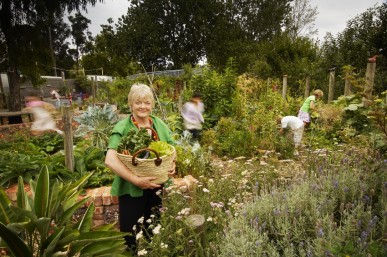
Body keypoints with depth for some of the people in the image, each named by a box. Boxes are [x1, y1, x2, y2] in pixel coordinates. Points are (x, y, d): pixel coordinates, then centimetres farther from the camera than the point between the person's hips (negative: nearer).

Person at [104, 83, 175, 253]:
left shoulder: (160, 125, 1)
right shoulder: (122, 127, -13)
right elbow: (110, 160, -22)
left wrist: (172, 164, -11)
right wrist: (136, 180, -27)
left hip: (157, 187, 4)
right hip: (131, 189, -4)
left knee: (154, 232, 22)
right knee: (131, 234, 12)